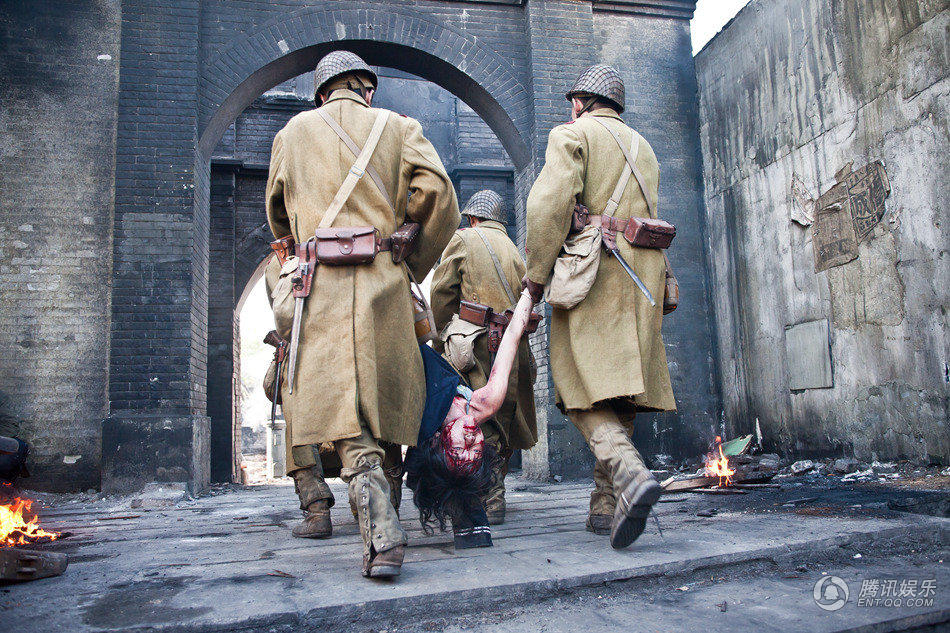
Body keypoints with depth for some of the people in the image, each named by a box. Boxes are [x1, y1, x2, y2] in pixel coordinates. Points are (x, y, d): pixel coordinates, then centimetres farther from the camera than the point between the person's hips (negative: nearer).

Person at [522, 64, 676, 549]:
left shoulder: (572, 135, 4)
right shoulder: (643, 149, 26)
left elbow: (550, 202, -12)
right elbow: (643, 217, 21)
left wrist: (537, 272, -6)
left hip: (591, 273, -6)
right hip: (642, 278, 7)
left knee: (587, 391, -8)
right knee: (619, 390, 7)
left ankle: (631, 475, -29)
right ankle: (605, 505, 10)